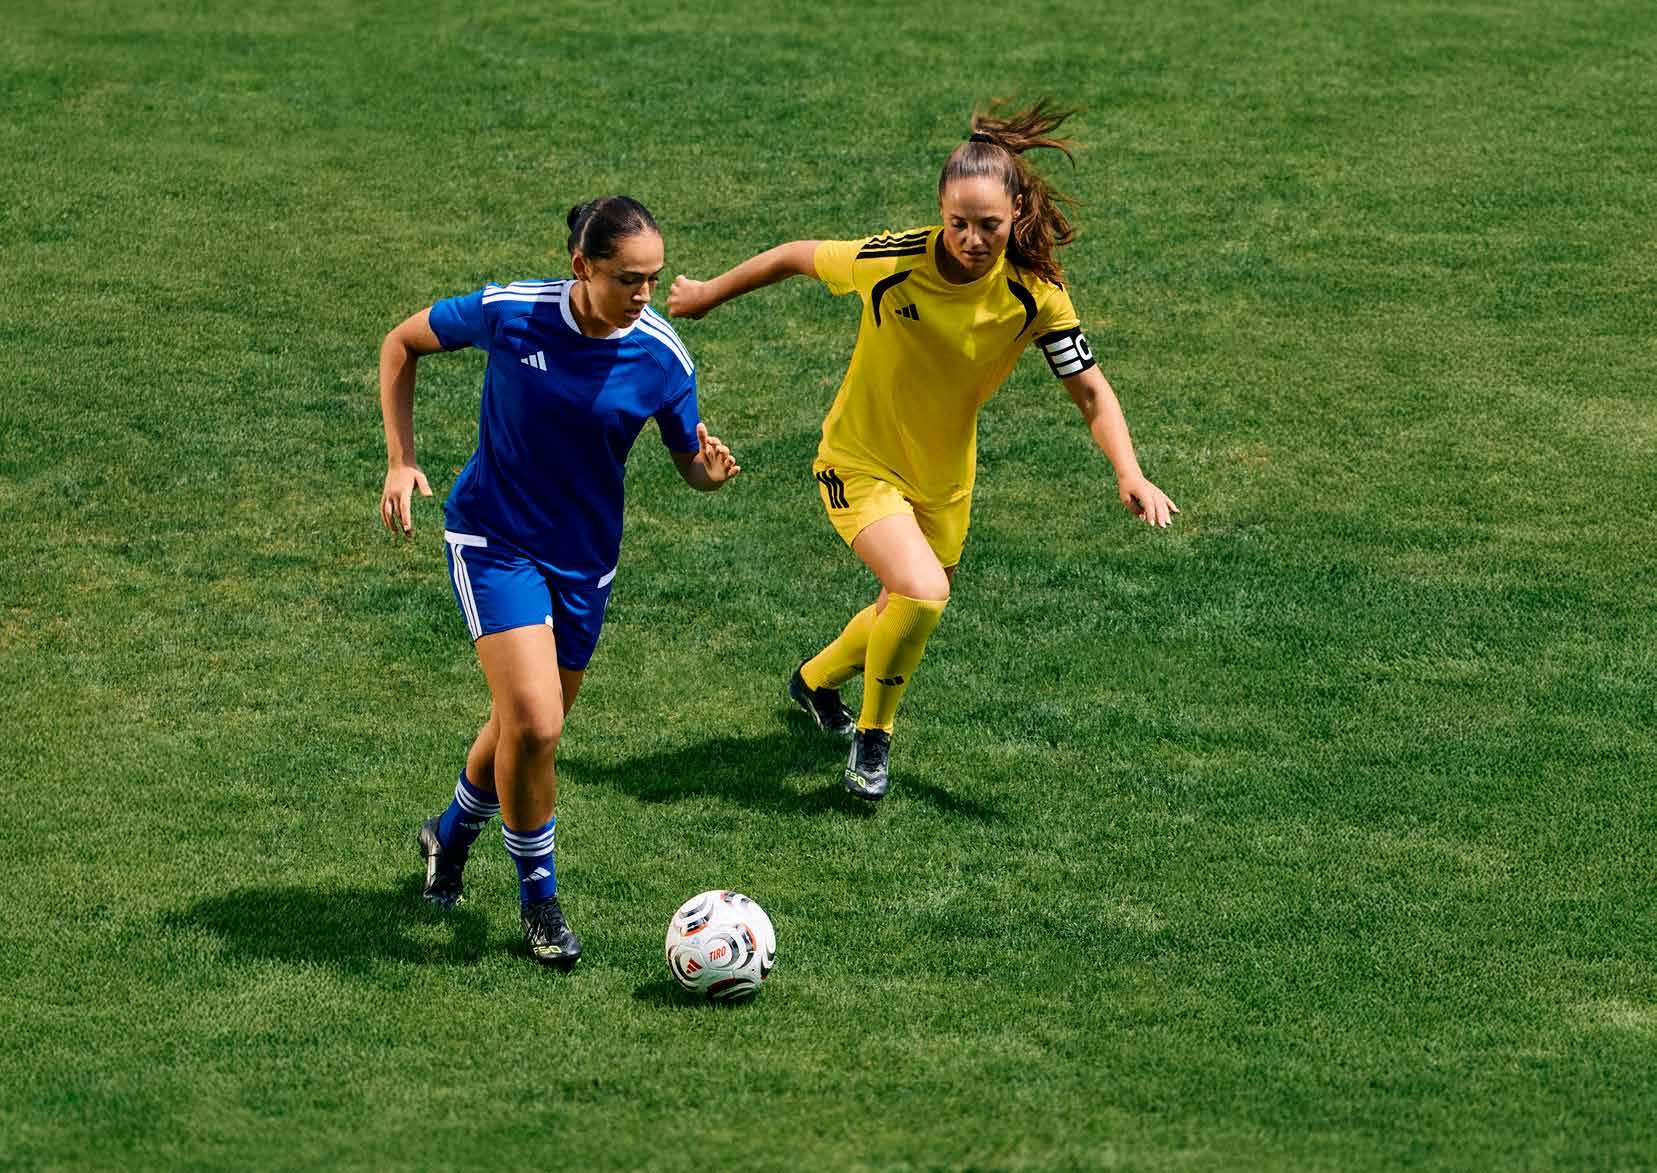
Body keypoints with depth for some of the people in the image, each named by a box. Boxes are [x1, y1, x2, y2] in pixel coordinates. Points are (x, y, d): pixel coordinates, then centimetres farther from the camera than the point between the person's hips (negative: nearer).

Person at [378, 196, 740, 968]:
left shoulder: (661, 358, -14)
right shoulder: (510, 313, -19)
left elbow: (692, 461, 0)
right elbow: (401, 344, -2)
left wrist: (711, 471, -26)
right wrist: (401, 462, -8)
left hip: (585, 557, 3)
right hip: (496, 541, -3)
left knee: (526, 730, 16)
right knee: (533, 726, -18)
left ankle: (452, 834, 47)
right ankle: (538, 894, 4)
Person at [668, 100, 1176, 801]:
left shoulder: (1035, 293, -19)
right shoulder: (893, 261, -27)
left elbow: (1090, 390, -13)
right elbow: (797, 258, -10)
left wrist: (1129, 476, -28)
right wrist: (709, 295, 3)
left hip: (944, 476, 4)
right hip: (860, 462, -4)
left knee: (907, 611, 20)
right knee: (921, 593, -26)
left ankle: (816, 680, 53)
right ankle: (873, 735, 1)